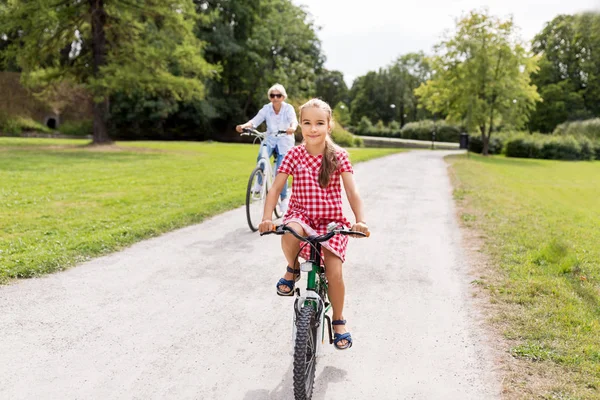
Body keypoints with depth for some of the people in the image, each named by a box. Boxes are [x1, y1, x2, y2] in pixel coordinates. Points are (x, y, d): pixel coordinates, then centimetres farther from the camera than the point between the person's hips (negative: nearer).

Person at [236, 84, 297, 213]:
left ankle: (284, 198, 14)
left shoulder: (289, 108, -12)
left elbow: (294, 120, -31)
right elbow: (255, 120, -18)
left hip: (284, 141, -2)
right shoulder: (266, 109, -5)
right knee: (261, 157, -31)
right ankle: (260, 183, -9)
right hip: (270, 139, 2)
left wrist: (292, 128, -56)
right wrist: (244, 126, -39)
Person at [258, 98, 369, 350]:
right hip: (301, 216, 0)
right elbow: (275, 188, -6)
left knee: (334, 273, -14)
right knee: (289, 233, -37)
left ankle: (338, 321, 14)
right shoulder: (294, 154, -2)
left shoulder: (338, 156, -4)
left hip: (331, 220, 0)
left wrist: (360, 221, -26)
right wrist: (267, 218, -21)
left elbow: (352, 192, -10)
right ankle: (292, 269, -3)